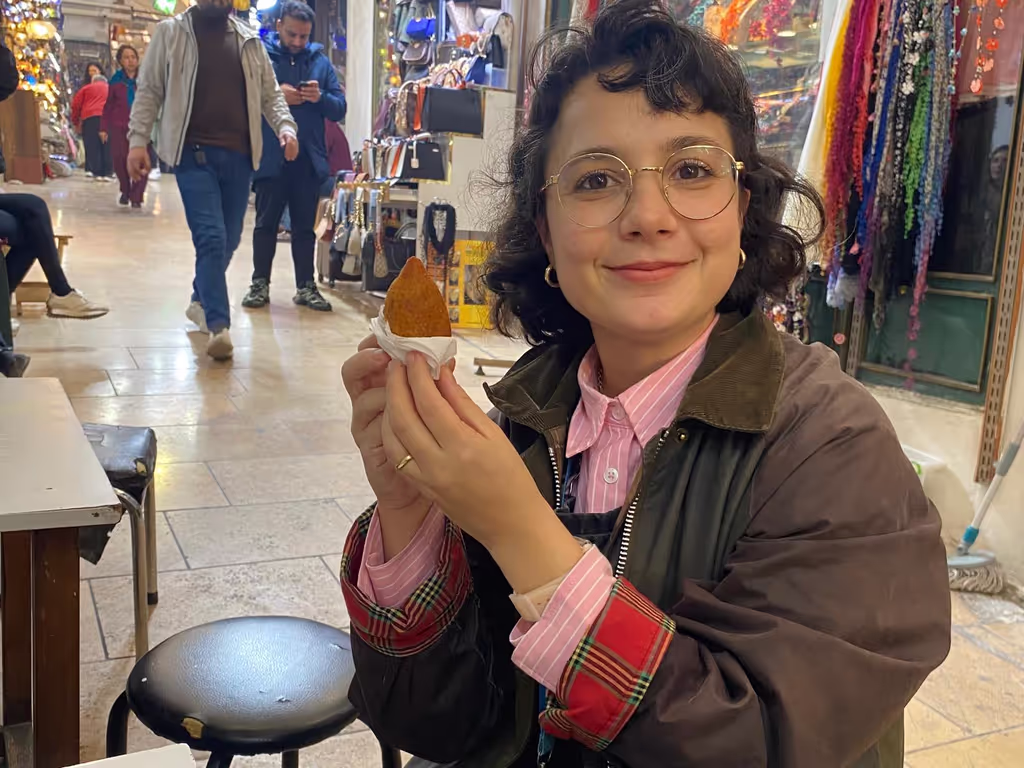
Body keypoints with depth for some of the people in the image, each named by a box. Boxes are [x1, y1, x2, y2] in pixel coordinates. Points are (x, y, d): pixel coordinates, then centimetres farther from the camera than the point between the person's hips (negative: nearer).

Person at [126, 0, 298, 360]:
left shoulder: (249, 40, 15)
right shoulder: (171, 32, 5)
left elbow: (270, 93, 16)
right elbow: (149, 90, 3)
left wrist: (285, 126, -3)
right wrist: (138, 140, -6)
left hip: (239, 154, 4)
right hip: (194, 152, -4)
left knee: (228, 239, 11)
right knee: (211, 237, -14)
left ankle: (201, 301, 32)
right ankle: (218, 325, -14)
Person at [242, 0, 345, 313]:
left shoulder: (321, 61, 8)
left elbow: (339, 109, 4)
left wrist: (320, 98, -15)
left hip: (309, 158, 2)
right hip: (270, 157, -2)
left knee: (305, 226, 9)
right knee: (266, 223, 7)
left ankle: (306, 286, 15)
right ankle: (260, 284, 17)